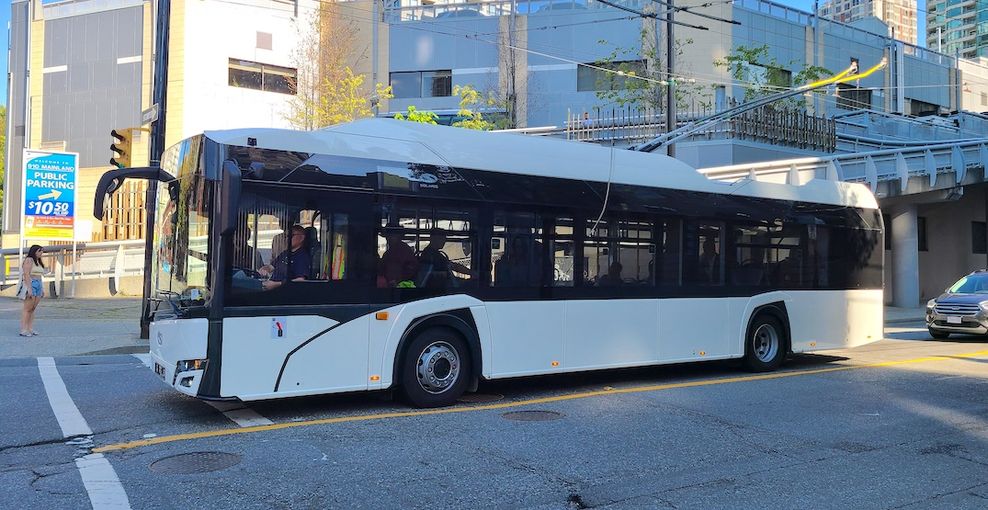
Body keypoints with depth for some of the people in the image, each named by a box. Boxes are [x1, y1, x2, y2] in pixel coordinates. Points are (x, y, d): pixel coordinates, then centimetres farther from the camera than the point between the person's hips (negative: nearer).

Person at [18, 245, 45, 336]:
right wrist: (29, 289, -22)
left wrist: (42, 289, 16)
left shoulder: (38, 262, 19)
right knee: (27, 309, -9)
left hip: (38, 285, 8)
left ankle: (30, 329, 6)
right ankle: (23, 330, -10)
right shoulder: (29, 260, -8)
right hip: (30, 285, -8)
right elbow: (26, 275, -16)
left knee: (33, 309, 6)